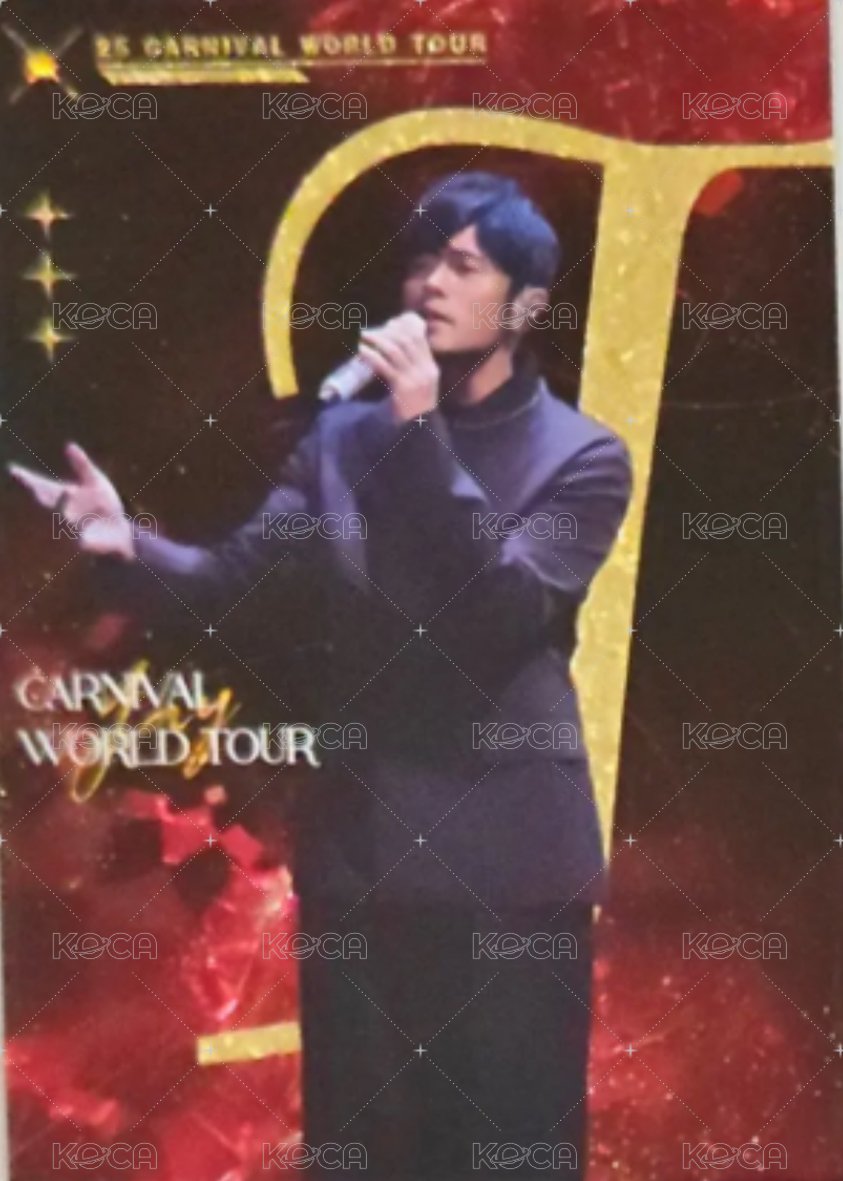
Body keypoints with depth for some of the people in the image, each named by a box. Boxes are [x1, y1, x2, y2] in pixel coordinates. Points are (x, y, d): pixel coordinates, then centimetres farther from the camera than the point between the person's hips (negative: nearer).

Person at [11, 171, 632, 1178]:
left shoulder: (582, 458, -2)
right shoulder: (342, 436, 9)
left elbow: (501, 610, -17)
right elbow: (232, 581, -2)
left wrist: (422, 430, -21)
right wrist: (127, 543, -22)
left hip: (506, 858, -3)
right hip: (355, 846, 3)